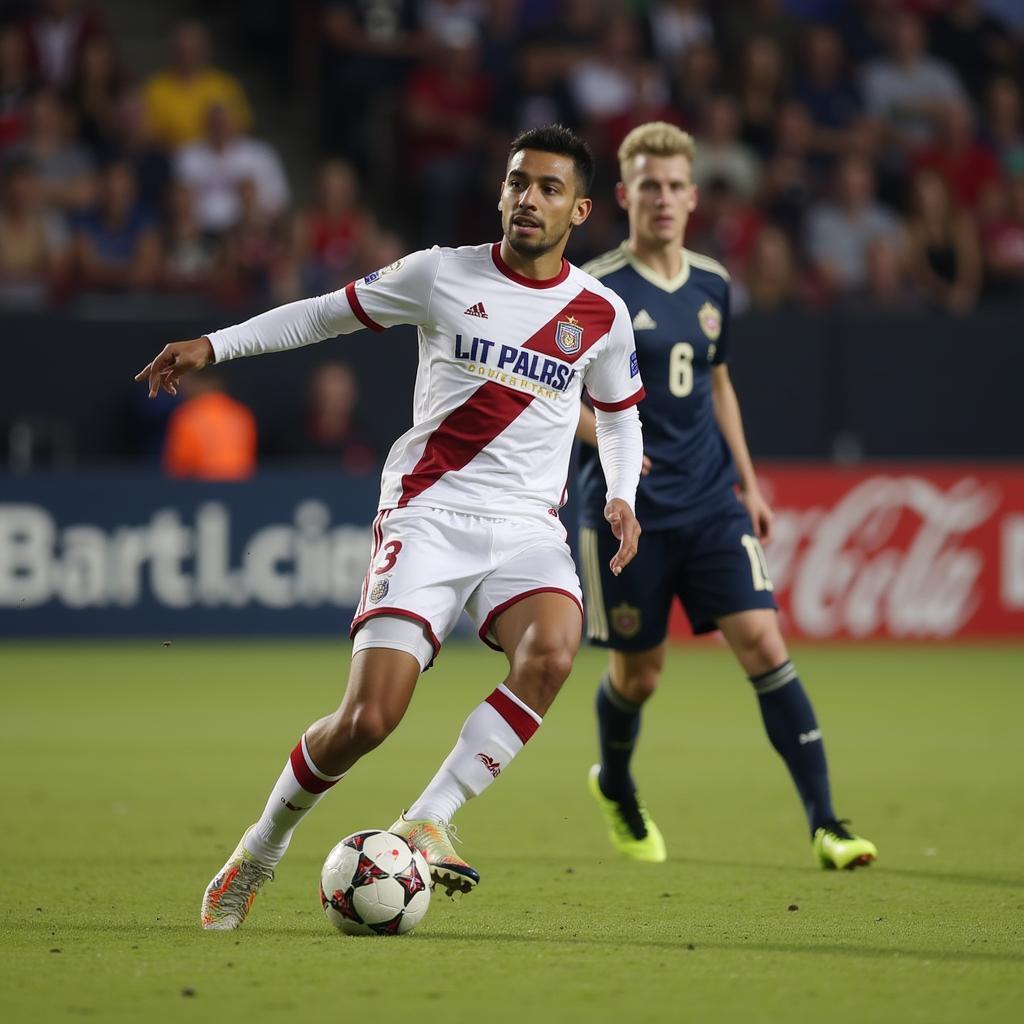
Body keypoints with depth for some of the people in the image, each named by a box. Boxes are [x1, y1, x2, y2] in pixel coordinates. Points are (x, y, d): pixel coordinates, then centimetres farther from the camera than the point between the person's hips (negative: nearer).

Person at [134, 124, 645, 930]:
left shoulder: (600, 314, 7)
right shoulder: (443, 275, 3)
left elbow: (620, 413, 25)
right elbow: (327, 312, 15)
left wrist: (621, 497, 7)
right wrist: (214, 345, 7)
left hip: (528, 529, 2)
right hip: (427, 514, -2)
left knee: (551, 650, -33)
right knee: (368, 720, -14)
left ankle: (427, 823, -22)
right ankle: (263, 848, 14)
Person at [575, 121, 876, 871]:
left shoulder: (712, 285, 9)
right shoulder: (595, 289, -8)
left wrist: (748, 481, 18)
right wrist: (604, 435, -21)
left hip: (712, 504, 4)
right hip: (629, 512, -4)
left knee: (764, 644, -11)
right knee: (639, 672, 6)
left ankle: (824, 822, -12)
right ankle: (615, 785, 40)